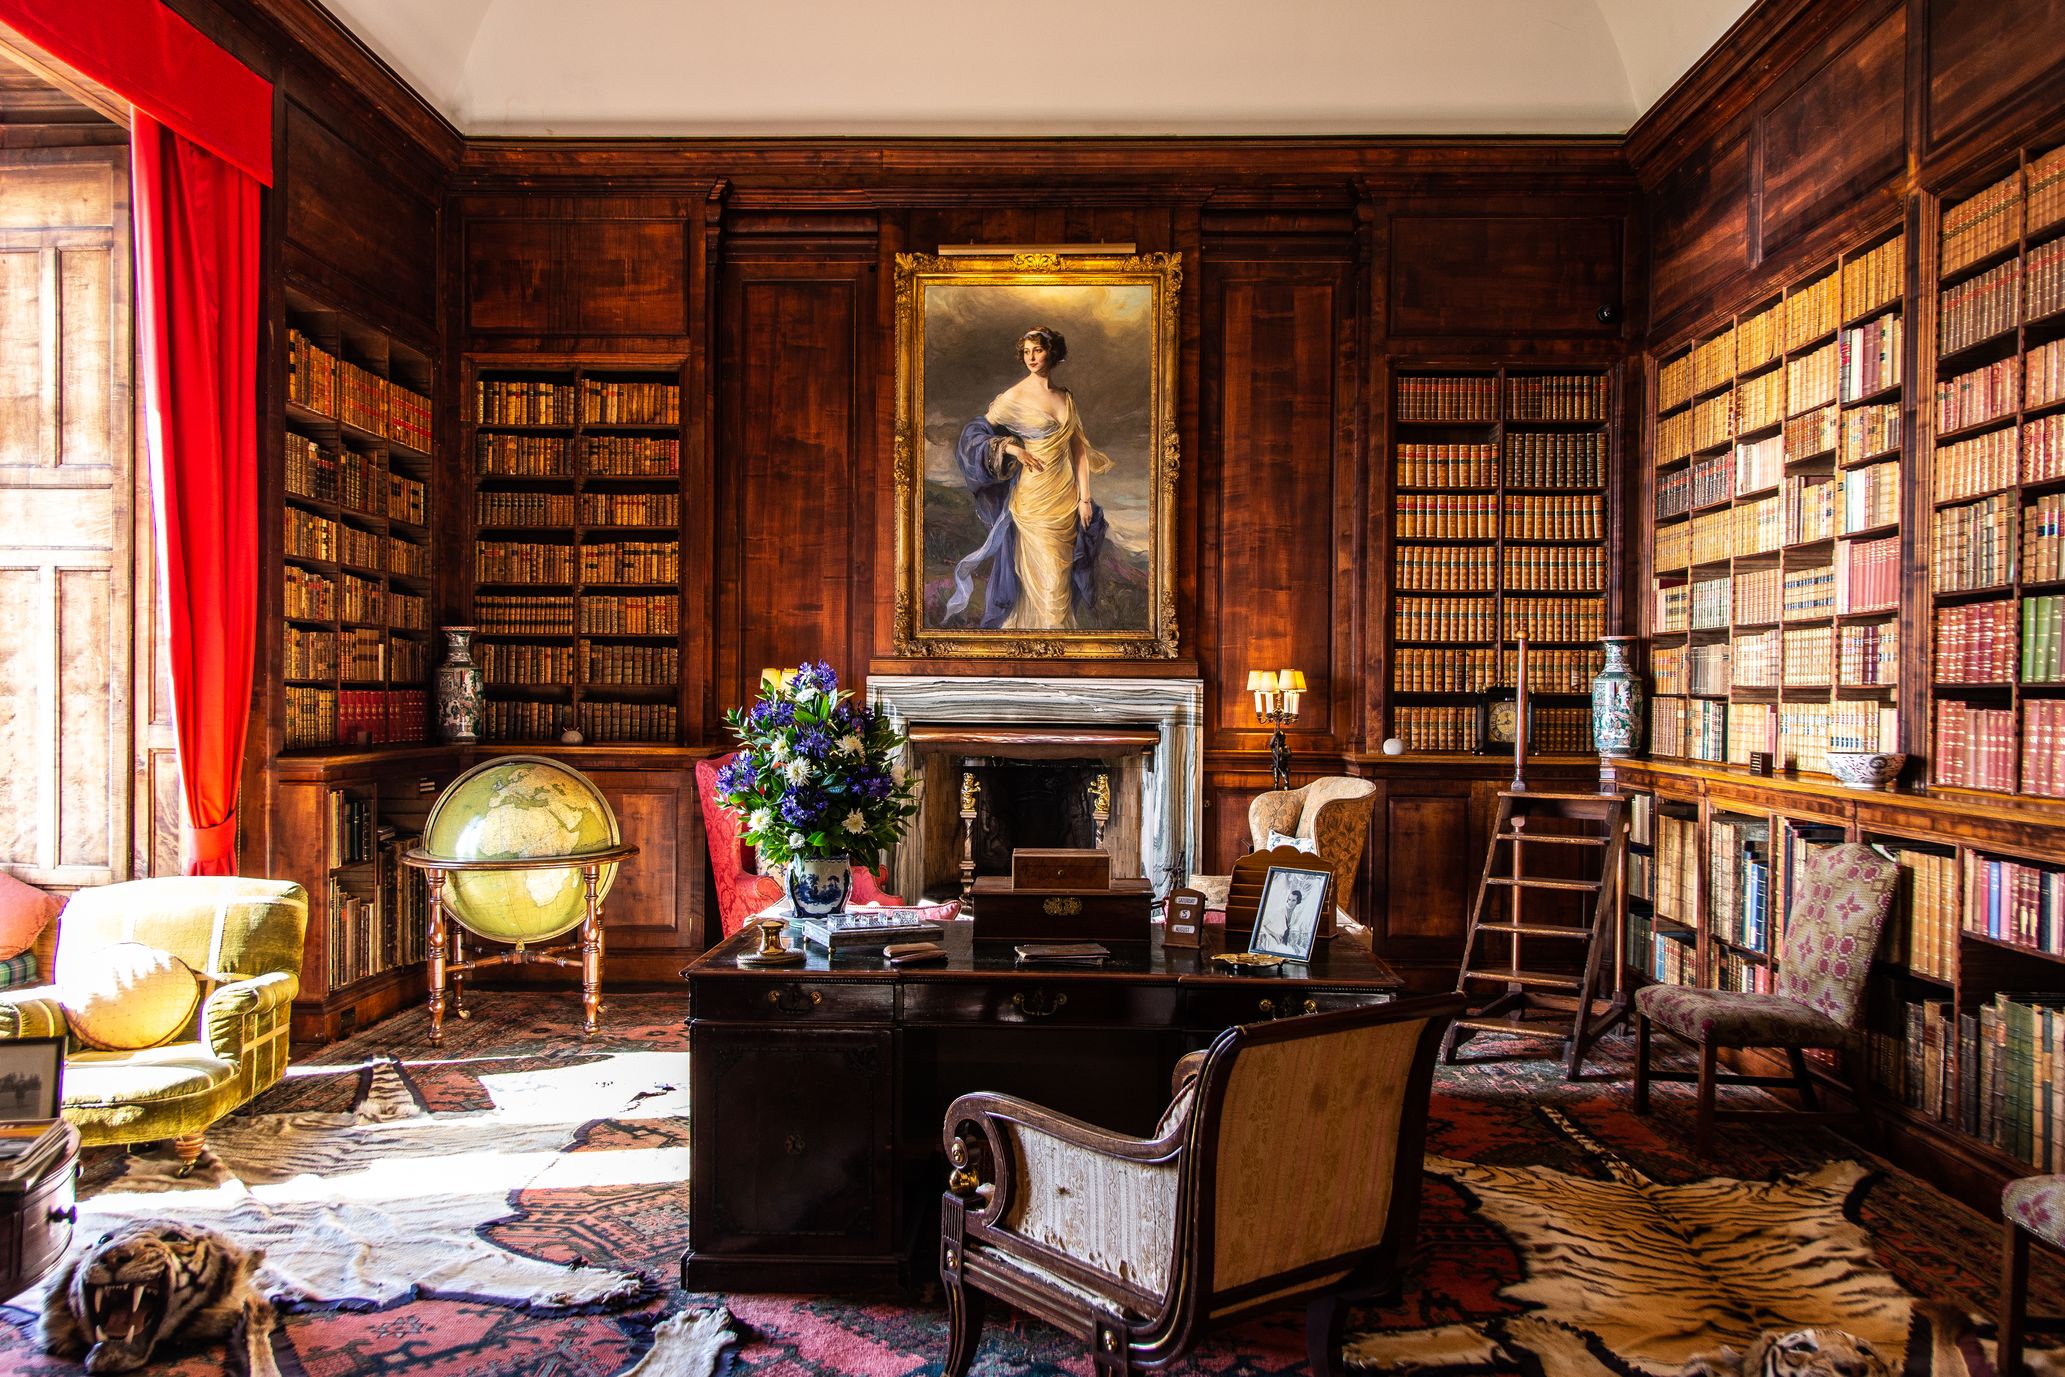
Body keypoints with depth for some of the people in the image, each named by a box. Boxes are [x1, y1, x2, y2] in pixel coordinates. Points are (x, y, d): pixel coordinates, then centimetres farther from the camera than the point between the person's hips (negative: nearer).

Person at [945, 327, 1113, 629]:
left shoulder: (1066, 398, 7)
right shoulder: (1015, 395, -6)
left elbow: (1078, 448, 7)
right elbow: (976, 431, -1)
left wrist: (1085, 497, 2)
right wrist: (1011, 448, -15)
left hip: (1066, 498, 5)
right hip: (1033, 499, -4)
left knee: (1063, 569, 11)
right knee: (1045, 572, -2)